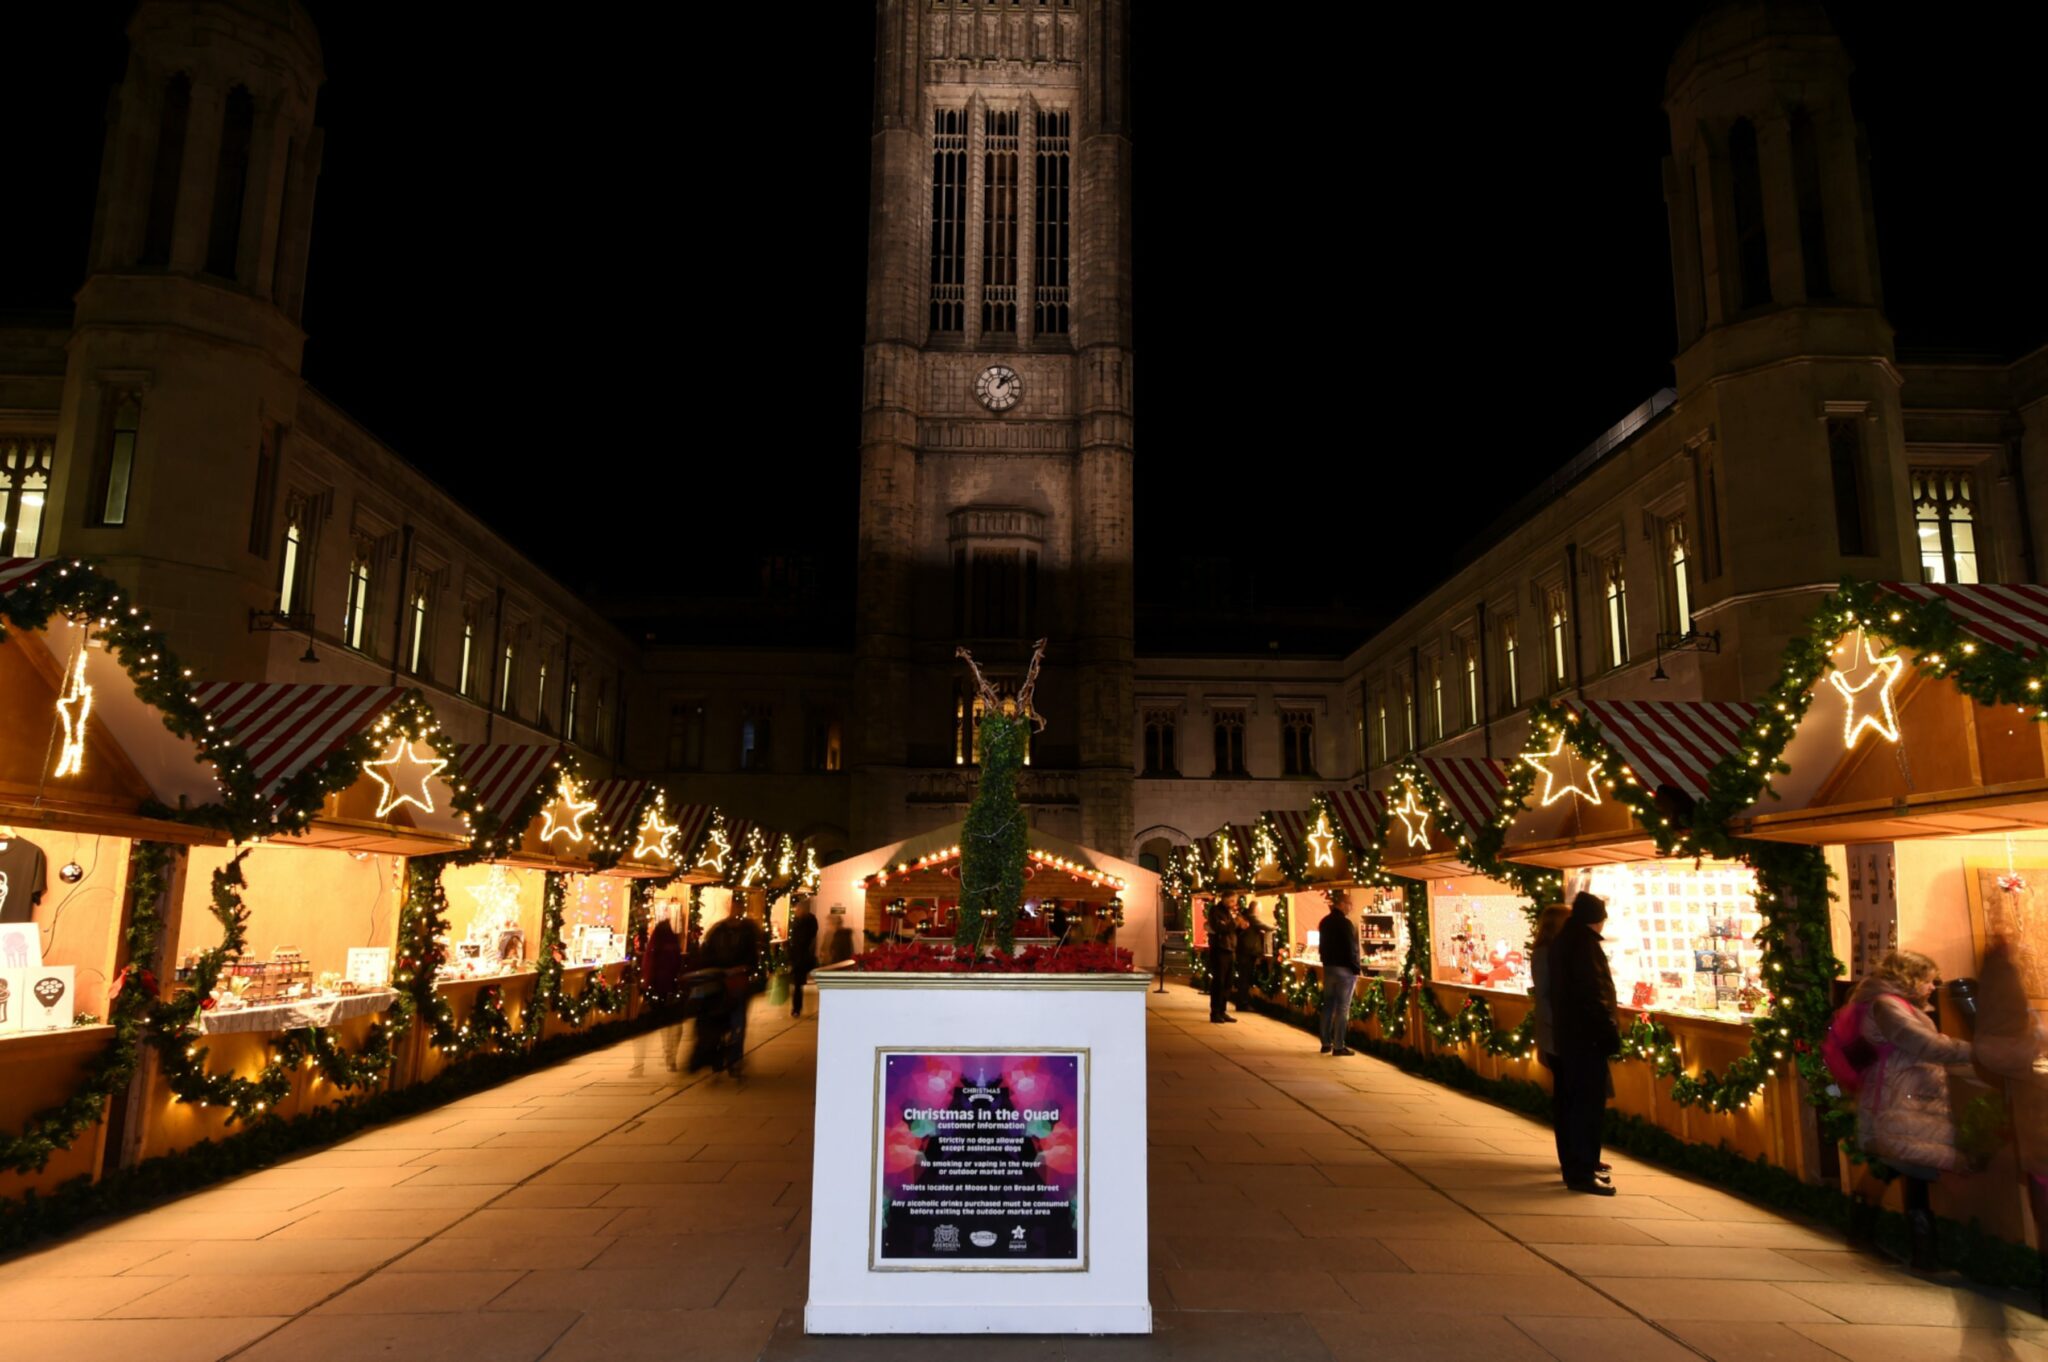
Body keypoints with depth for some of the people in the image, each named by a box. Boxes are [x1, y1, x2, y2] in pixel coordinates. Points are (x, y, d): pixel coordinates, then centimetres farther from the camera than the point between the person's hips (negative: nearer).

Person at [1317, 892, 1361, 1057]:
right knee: (1342, 1008, -2)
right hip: (1345, 969, -8)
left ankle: (1326, 1043, 17)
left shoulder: (1324, 922, 9)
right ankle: (1339, 1046, -1)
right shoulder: (1345, 923, -16)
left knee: (1328, 1006, 12)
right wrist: (1357, 967, -7)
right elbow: (1351, 948, -16)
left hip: (1328, 967, 8)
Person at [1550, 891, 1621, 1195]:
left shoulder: (1562, 942, 13)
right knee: (1588, 1104, -5)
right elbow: (1595, 994, -21)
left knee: (1568, 1102, 16)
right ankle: (1581, 1173, -3)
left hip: (1566, 1035, 10)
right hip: (1586, 1037, -10)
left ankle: (1575, 1165, 28)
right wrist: (1610, 1034, -17)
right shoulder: (1585, 943, -16)